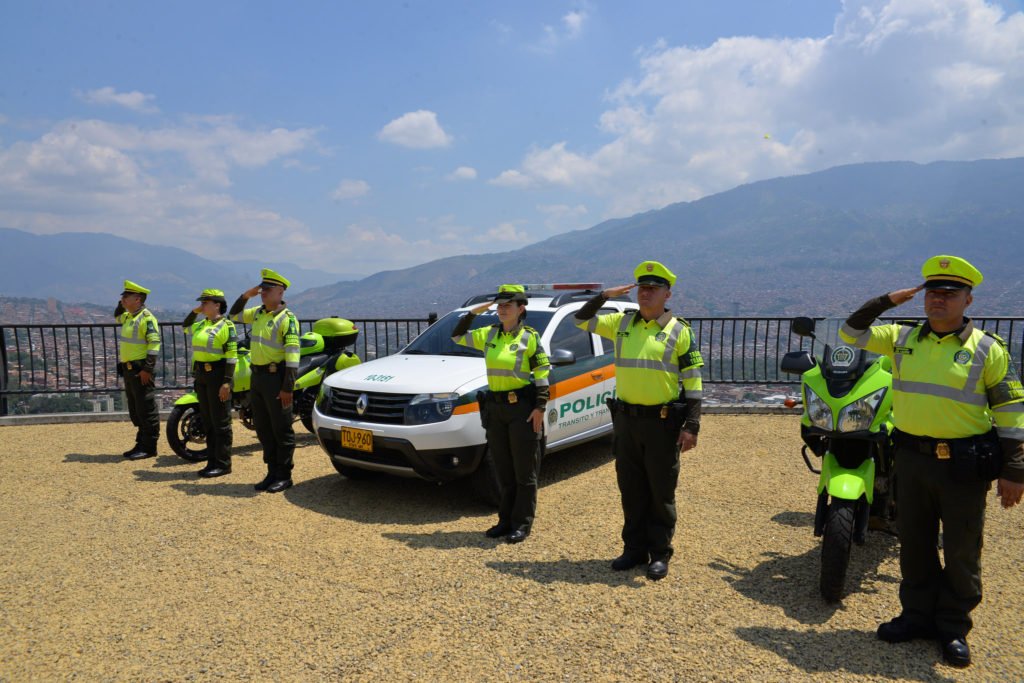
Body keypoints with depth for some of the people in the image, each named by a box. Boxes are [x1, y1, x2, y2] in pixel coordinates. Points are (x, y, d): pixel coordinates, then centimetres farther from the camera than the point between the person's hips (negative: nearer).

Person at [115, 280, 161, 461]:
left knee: (146, 411, -4)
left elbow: (154, 343, -21)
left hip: (141, 370, -10)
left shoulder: (146, 318, -15)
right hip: (129, 369, 10)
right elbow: (117, 316, 38)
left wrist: (147, 369, -24)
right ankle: (141, 444, 22)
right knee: (135, 410, 14)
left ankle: (149, 447, 2)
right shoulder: (129, 316, 15)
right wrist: (121, 304, 17)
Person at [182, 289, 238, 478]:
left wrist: (227, 382, -20)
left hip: (218, 374, -8)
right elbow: (185, 327, 34)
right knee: (207, 422, 12)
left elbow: (231, 356, -15)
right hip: (201, 375, 8)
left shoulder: (226, 325, -10)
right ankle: (212, 462, 19)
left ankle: (223, 464, 3)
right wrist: (194, 311, 15)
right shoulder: (201, 324, 13)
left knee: (220, 423, -3)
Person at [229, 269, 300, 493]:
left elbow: (292, 355, -18)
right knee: (263, 429, 12)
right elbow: (235, 315, 29)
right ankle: (272, 472, 22)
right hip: (257, 376, 8)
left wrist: (287, 388, -22)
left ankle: (284, 476, 8)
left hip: (276, 376, -8)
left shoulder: (287, 318, -12)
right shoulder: (258, 313, 11)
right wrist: (246, 295, 10)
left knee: (281, 430, 0)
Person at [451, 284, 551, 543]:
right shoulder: (488, 335, 8)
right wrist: (472, 313, 6)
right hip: (495, 407, 6)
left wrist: (540, 407, -13)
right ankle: (506, 520, 24)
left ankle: (522, 524, 11)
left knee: (524, 471, 2)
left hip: (522, 407, -5)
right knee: (503, 470, 13)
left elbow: (542, 373, -7)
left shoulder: (530, 337, -6)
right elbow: (458, 337, 17)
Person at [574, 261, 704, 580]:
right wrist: (606, 295, 0)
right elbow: (581, 319, 14)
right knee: (631, 490, 12)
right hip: (626, 420, 4)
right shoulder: (622, 324, 7)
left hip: (663, 422, -4)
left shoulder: (680, 331, -4)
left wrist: (691, 427, -11)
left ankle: (660, 554, 18)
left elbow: (693, 383, -5)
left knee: (661, 492, 5)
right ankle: (634, 549, 26)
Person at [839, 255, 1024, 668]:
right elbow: (851, 332, 8)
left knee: (961, 552, 9)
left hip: (964, 464, -3)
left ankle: (953, 628, 25)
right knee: (914, 545, 15)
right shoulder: (902, 338, 3)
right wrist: (887, 300, -1)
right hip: (912, 458, 4)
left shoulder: (987, 349, -7)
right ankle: (918, 615, 30)